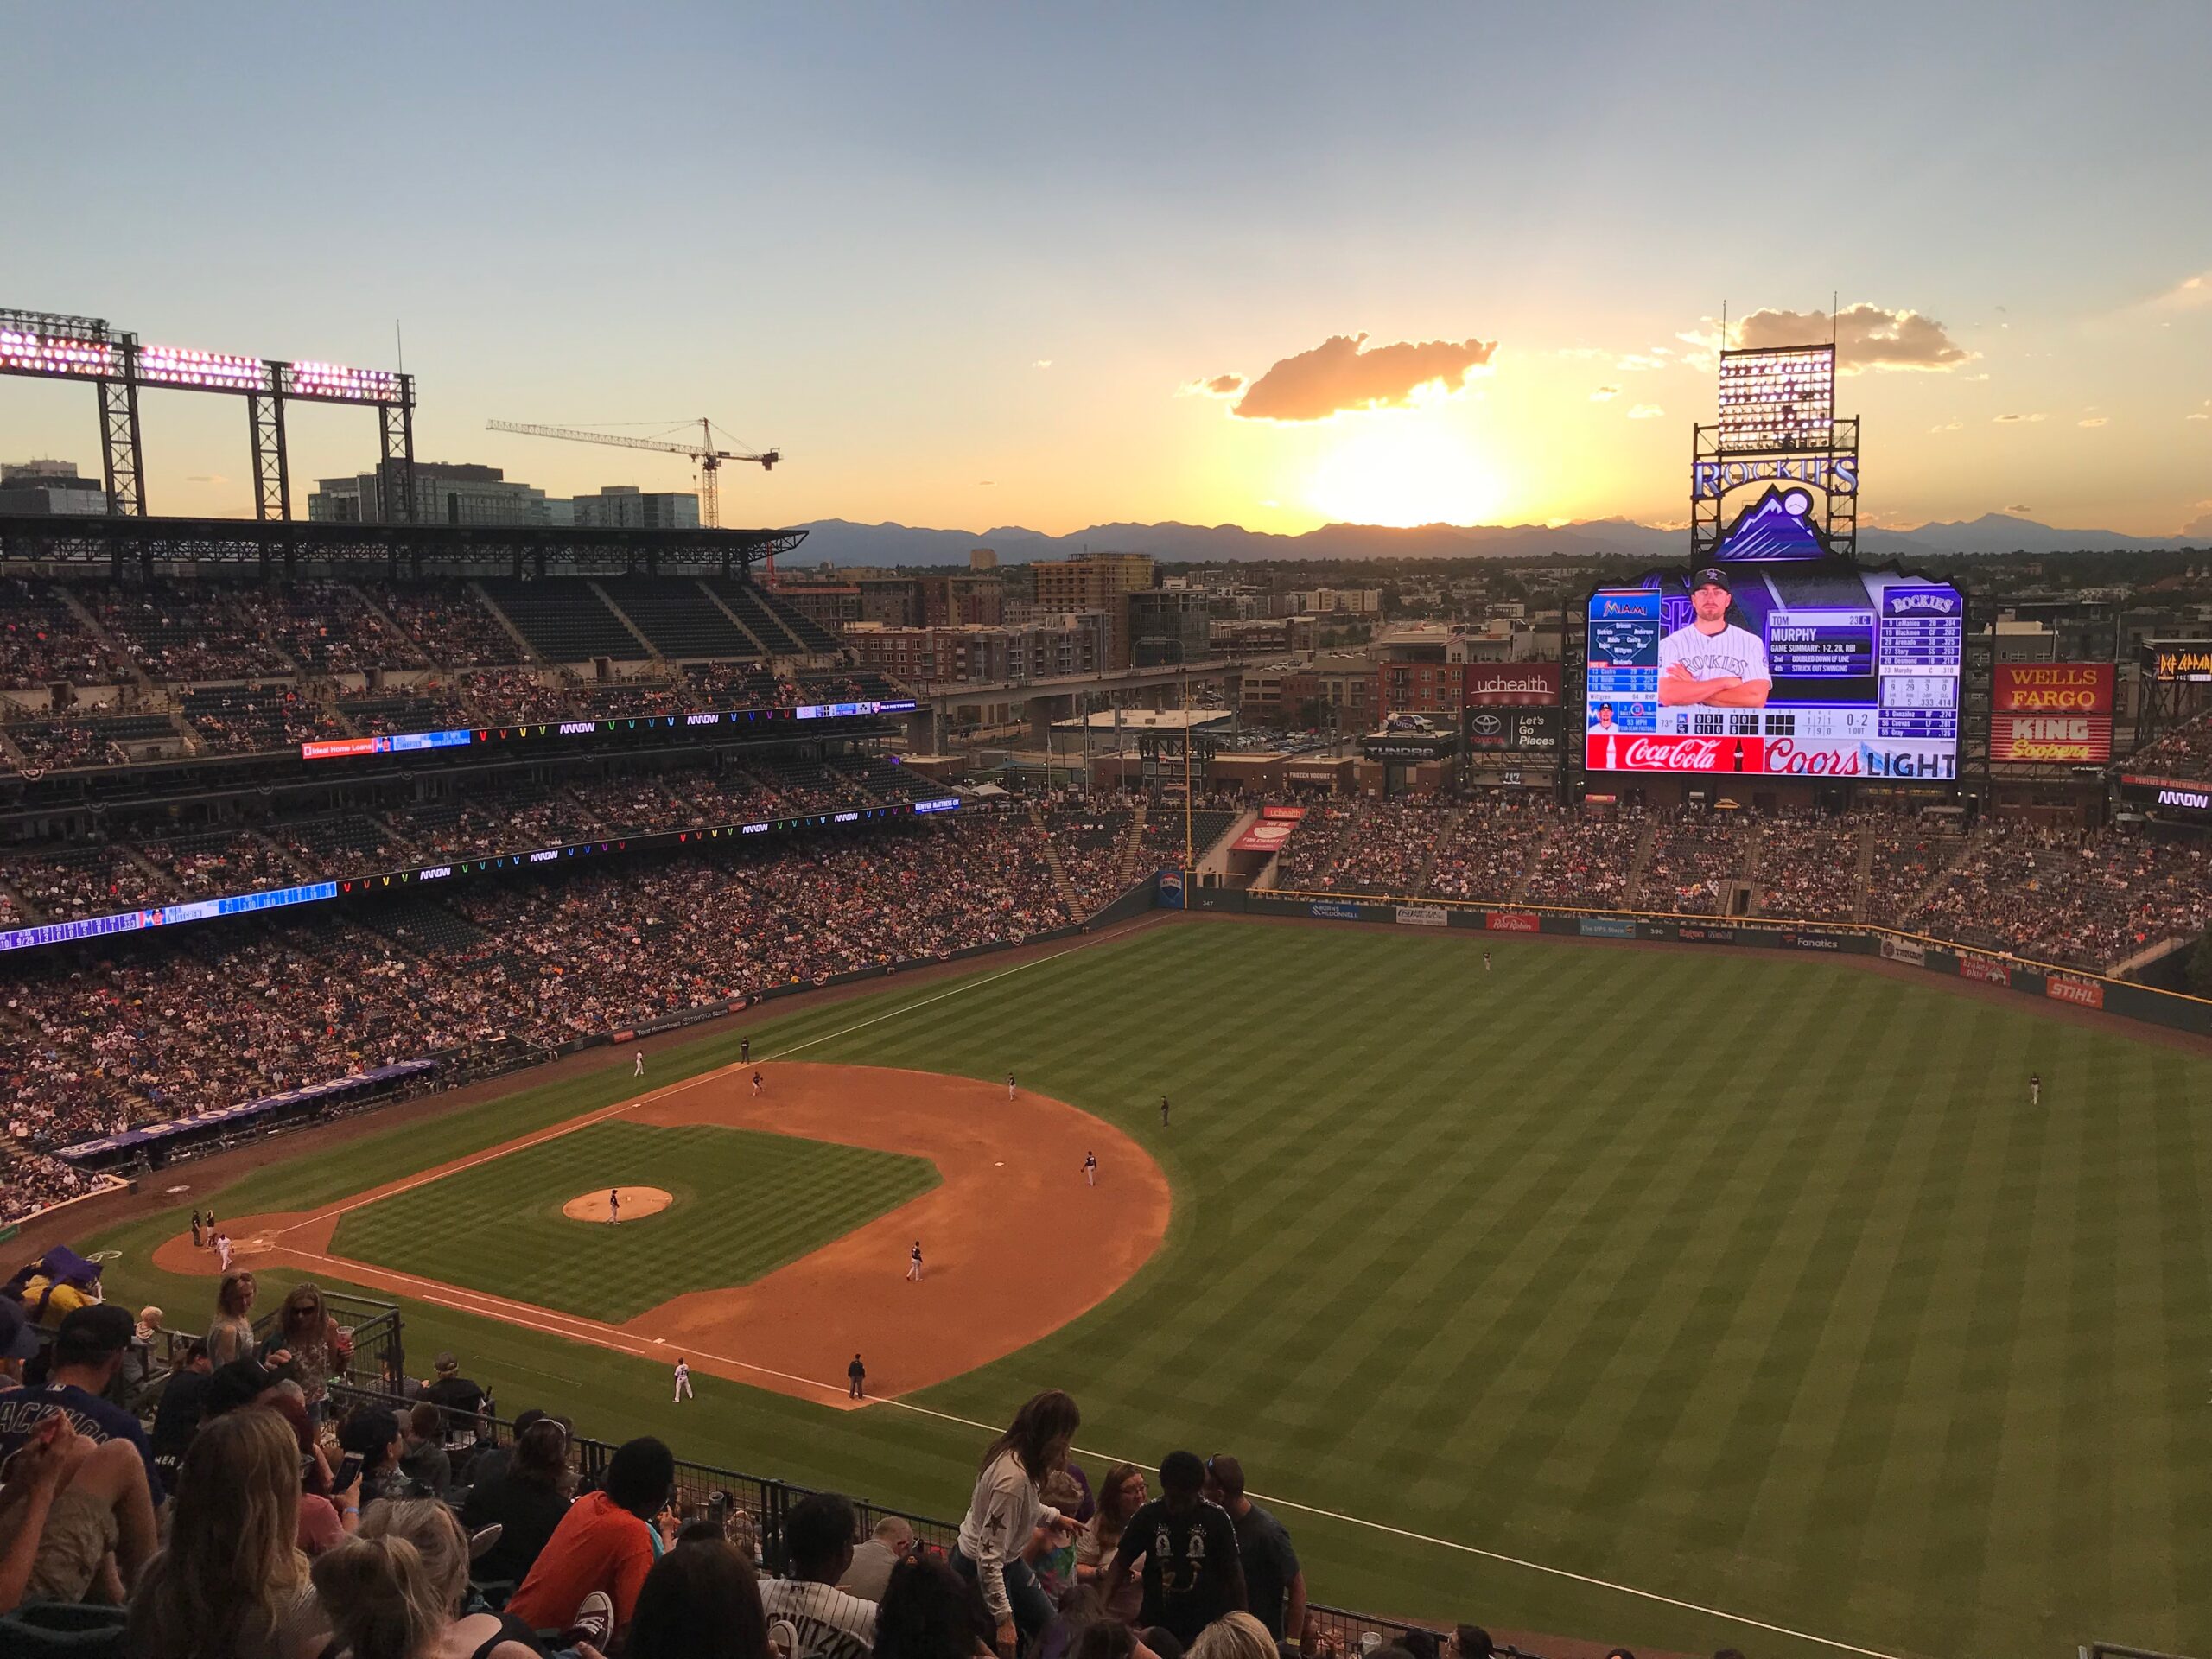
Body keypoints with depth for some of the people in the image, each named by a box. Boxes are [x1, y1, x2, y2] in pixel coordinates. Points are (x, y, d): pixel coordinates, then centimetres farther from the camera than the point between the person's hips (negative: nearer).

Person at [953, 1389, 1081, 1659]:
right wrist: (1003, 1618, -28)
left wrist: (1054, 1517, 27)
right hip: (980, 1572, -9)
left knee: (1048, 1627, 21)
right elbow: (989, 1555, -32)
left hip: (1009, 1562, 9)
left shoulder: (1014, 1452, -9)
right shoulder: (1015, 1477, -35)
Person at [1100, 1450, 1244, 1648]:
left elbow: (1233, 1573, -3)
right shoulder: (1148, 1516, -8)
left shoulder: (1216, 1518, -11)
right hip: (1156, 1625, 1)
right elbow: (1121, 1562, -2)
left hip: (1204, 1627, -1)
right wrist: (1101, 1603, -15)